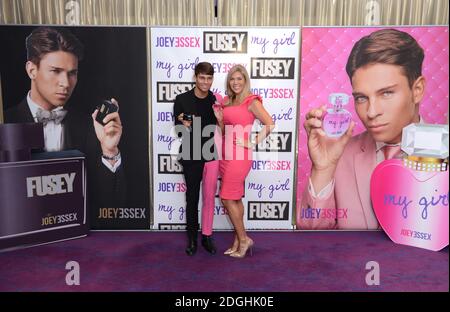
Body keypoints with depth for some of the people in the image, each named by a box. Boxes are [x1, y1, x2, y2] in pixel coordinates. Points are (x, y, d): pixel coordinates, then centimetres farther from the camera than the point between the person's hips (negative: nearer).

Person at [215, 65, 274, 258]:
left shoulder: (251, 101, -7)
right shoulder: (227, 101, 14)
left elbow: (270, 124, -15)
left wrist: (253, 142, -13)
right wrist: (219, 119, 0)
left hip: (239, 155, -7)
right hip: (226, 154, 7)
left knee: (227, 199, -4)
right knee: (235, 199, 12)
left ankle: (243, 239, 13)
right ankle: (238, 241, 22)